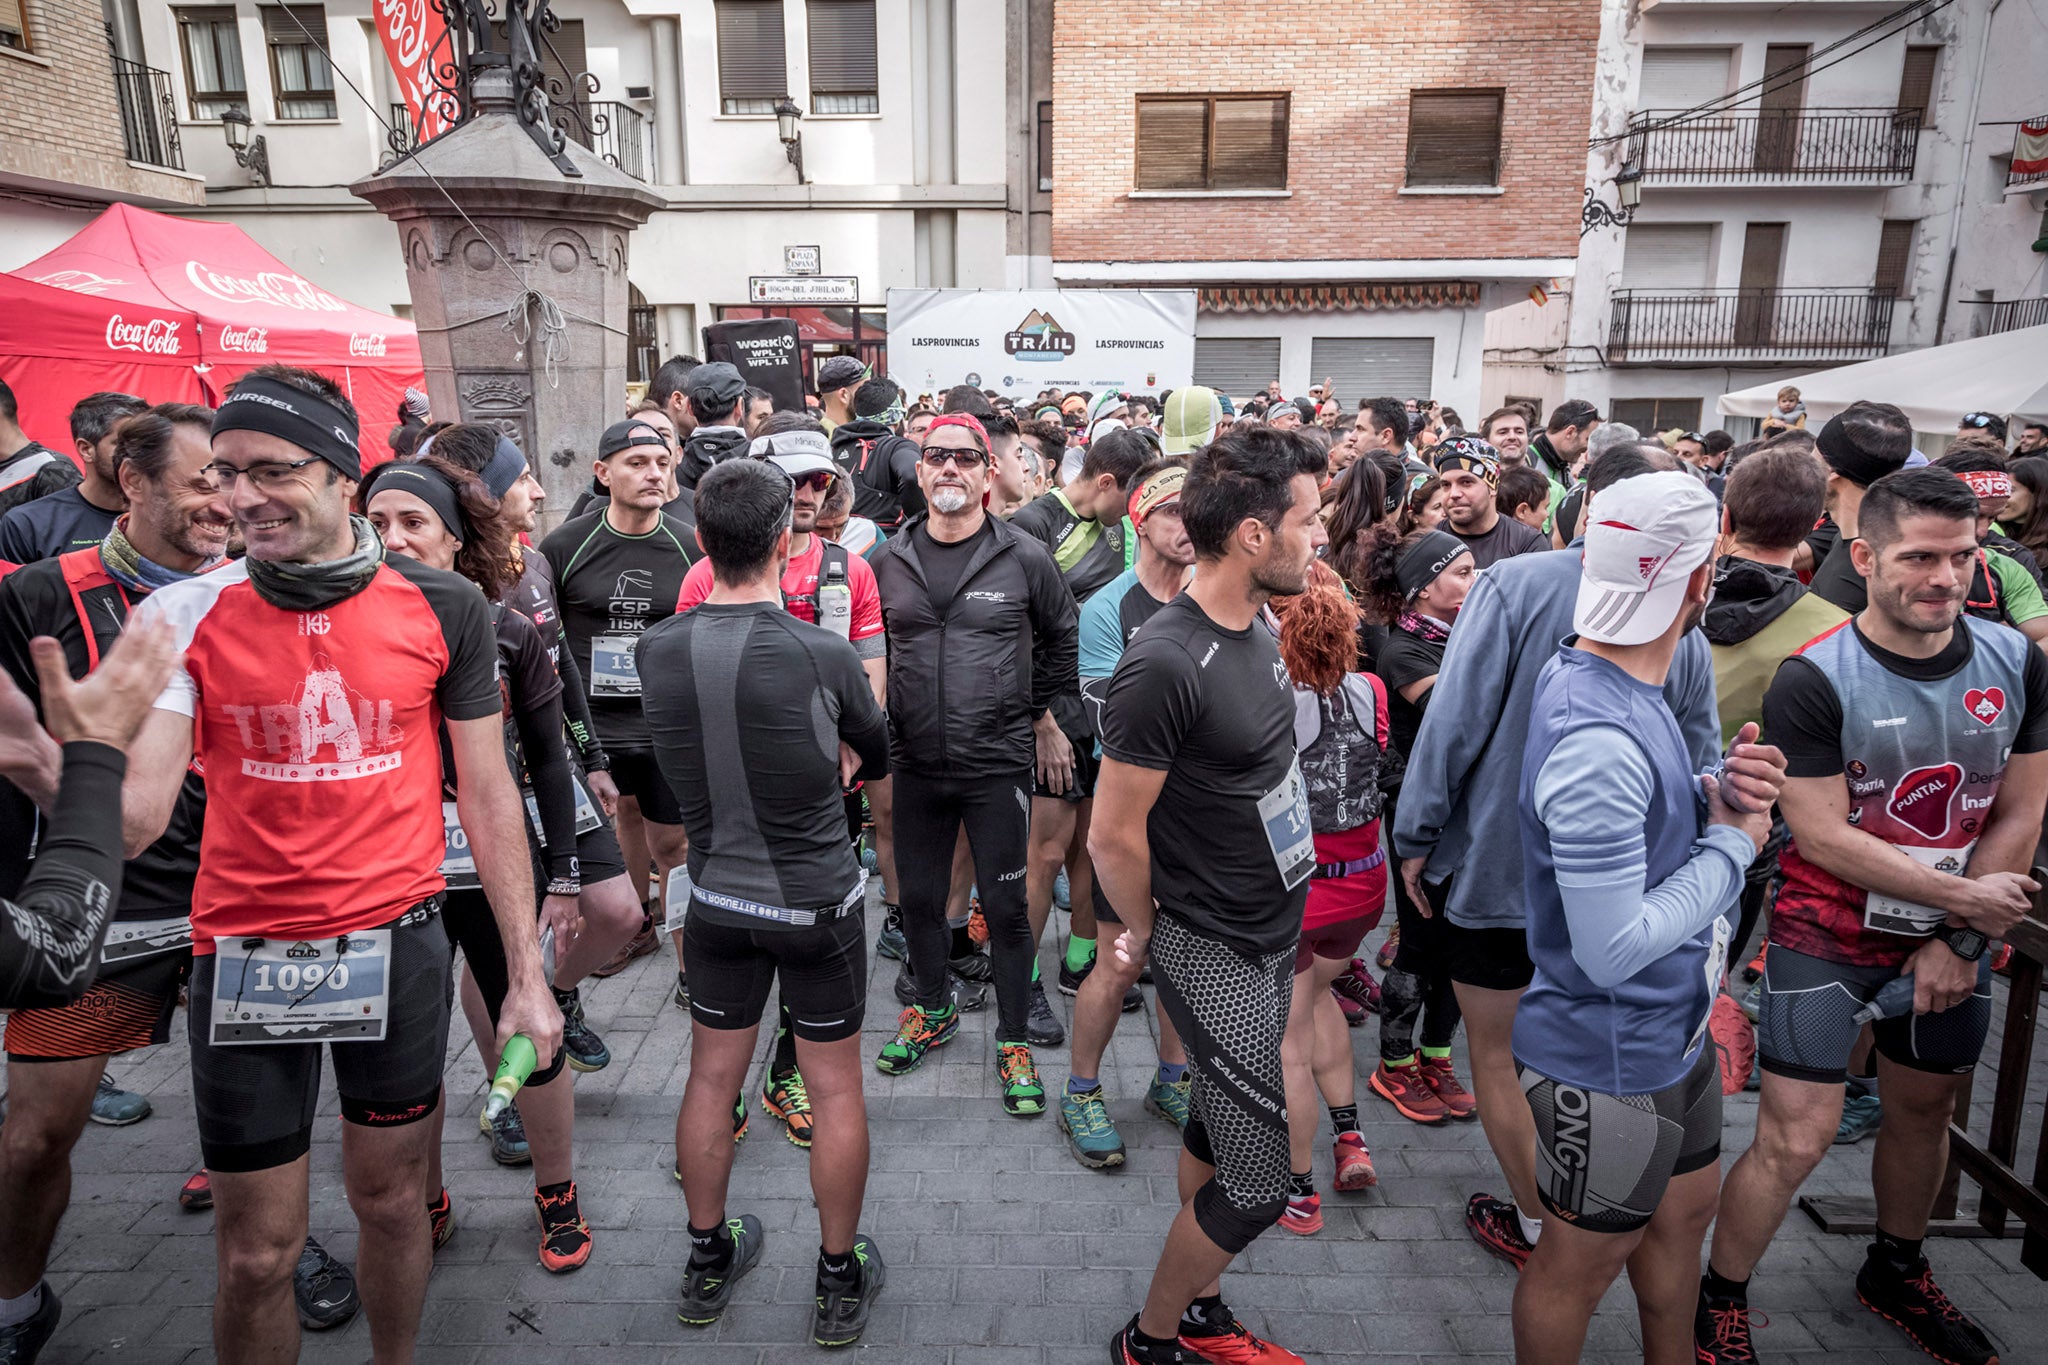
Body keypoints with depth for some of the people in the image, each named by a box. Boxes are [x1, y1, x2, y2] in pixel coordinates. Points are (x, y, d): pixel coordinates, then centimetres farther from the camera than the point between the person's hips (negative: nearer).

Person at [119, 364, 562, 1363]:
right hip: (243, 960, 0)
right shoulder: (186, 617, -5)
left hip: (397, 945, 0)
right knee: (256, 1251, 12)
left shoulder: (440, 608, -6)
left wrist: (526, 973, -1)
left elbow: (486, 795, -1)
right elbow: (134, 814, -13)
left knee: (390, 1197, 18)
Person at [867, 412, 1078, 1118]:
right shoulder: (886, 560, 3)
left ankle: (1013, 1039, 24)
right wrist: (877, 723, 12)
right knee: (919, 898, 16)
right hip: (915, 766, 3)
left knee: (1005, 906, 6)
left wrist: (1041, 715, 11)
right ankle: (933, 1010, 40)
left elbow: (1062, 639, 9)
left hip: (999, 766, -3)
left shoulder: (1024, 558, -5)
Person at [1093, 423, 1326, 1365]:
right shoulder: (1165, 665, -27)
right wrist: (1148, 932, -4)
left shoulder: (1255, 631, 2)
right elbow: (1114, 838, -21)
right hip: (1212, 952, -8)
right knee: (1258, 1182, 0)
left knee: (1217, 1122, 21)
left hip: (1273, 931, 8)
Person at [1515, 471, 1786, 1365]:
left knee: (1684, 1210, 29)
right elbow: (1613, 950, -31)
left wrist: (1720, 796, -11)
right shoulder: (1596, 739, -33)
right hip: (1609, 1059, -10)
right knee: (1581, 1262, 14)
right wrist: (1732, 845, -18)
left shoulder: (1609, 681, 0)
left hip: (1671, 1027, 10)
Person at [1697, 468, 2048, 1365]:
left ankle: (1895, 1274, 47)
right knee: (1795, 1139, -6)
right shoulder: (1815, 680, -19)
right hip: (1829, 936, -5)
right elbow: (1822, 835, -19)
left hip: (1954, 939, 6)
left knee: (1925, 1111, 21)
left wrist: (1959, 941, -6)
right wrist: (1963, 897, -12)